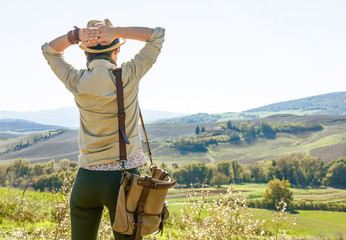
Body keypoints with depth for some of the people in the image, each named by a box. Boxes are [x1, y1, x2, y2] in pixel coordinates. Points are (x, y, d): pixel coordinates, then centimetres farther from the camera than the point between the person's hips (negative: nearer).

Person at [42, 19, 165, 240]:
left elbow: (49, 50, 16)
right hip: (122, 179, -3)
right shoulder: (127, 77, -9)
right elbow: (157, 35, 2)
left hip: (85, 179, 3)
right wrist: (115, 32, -9)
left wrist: (77, 35, -2)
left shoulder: (76, 82, -2)